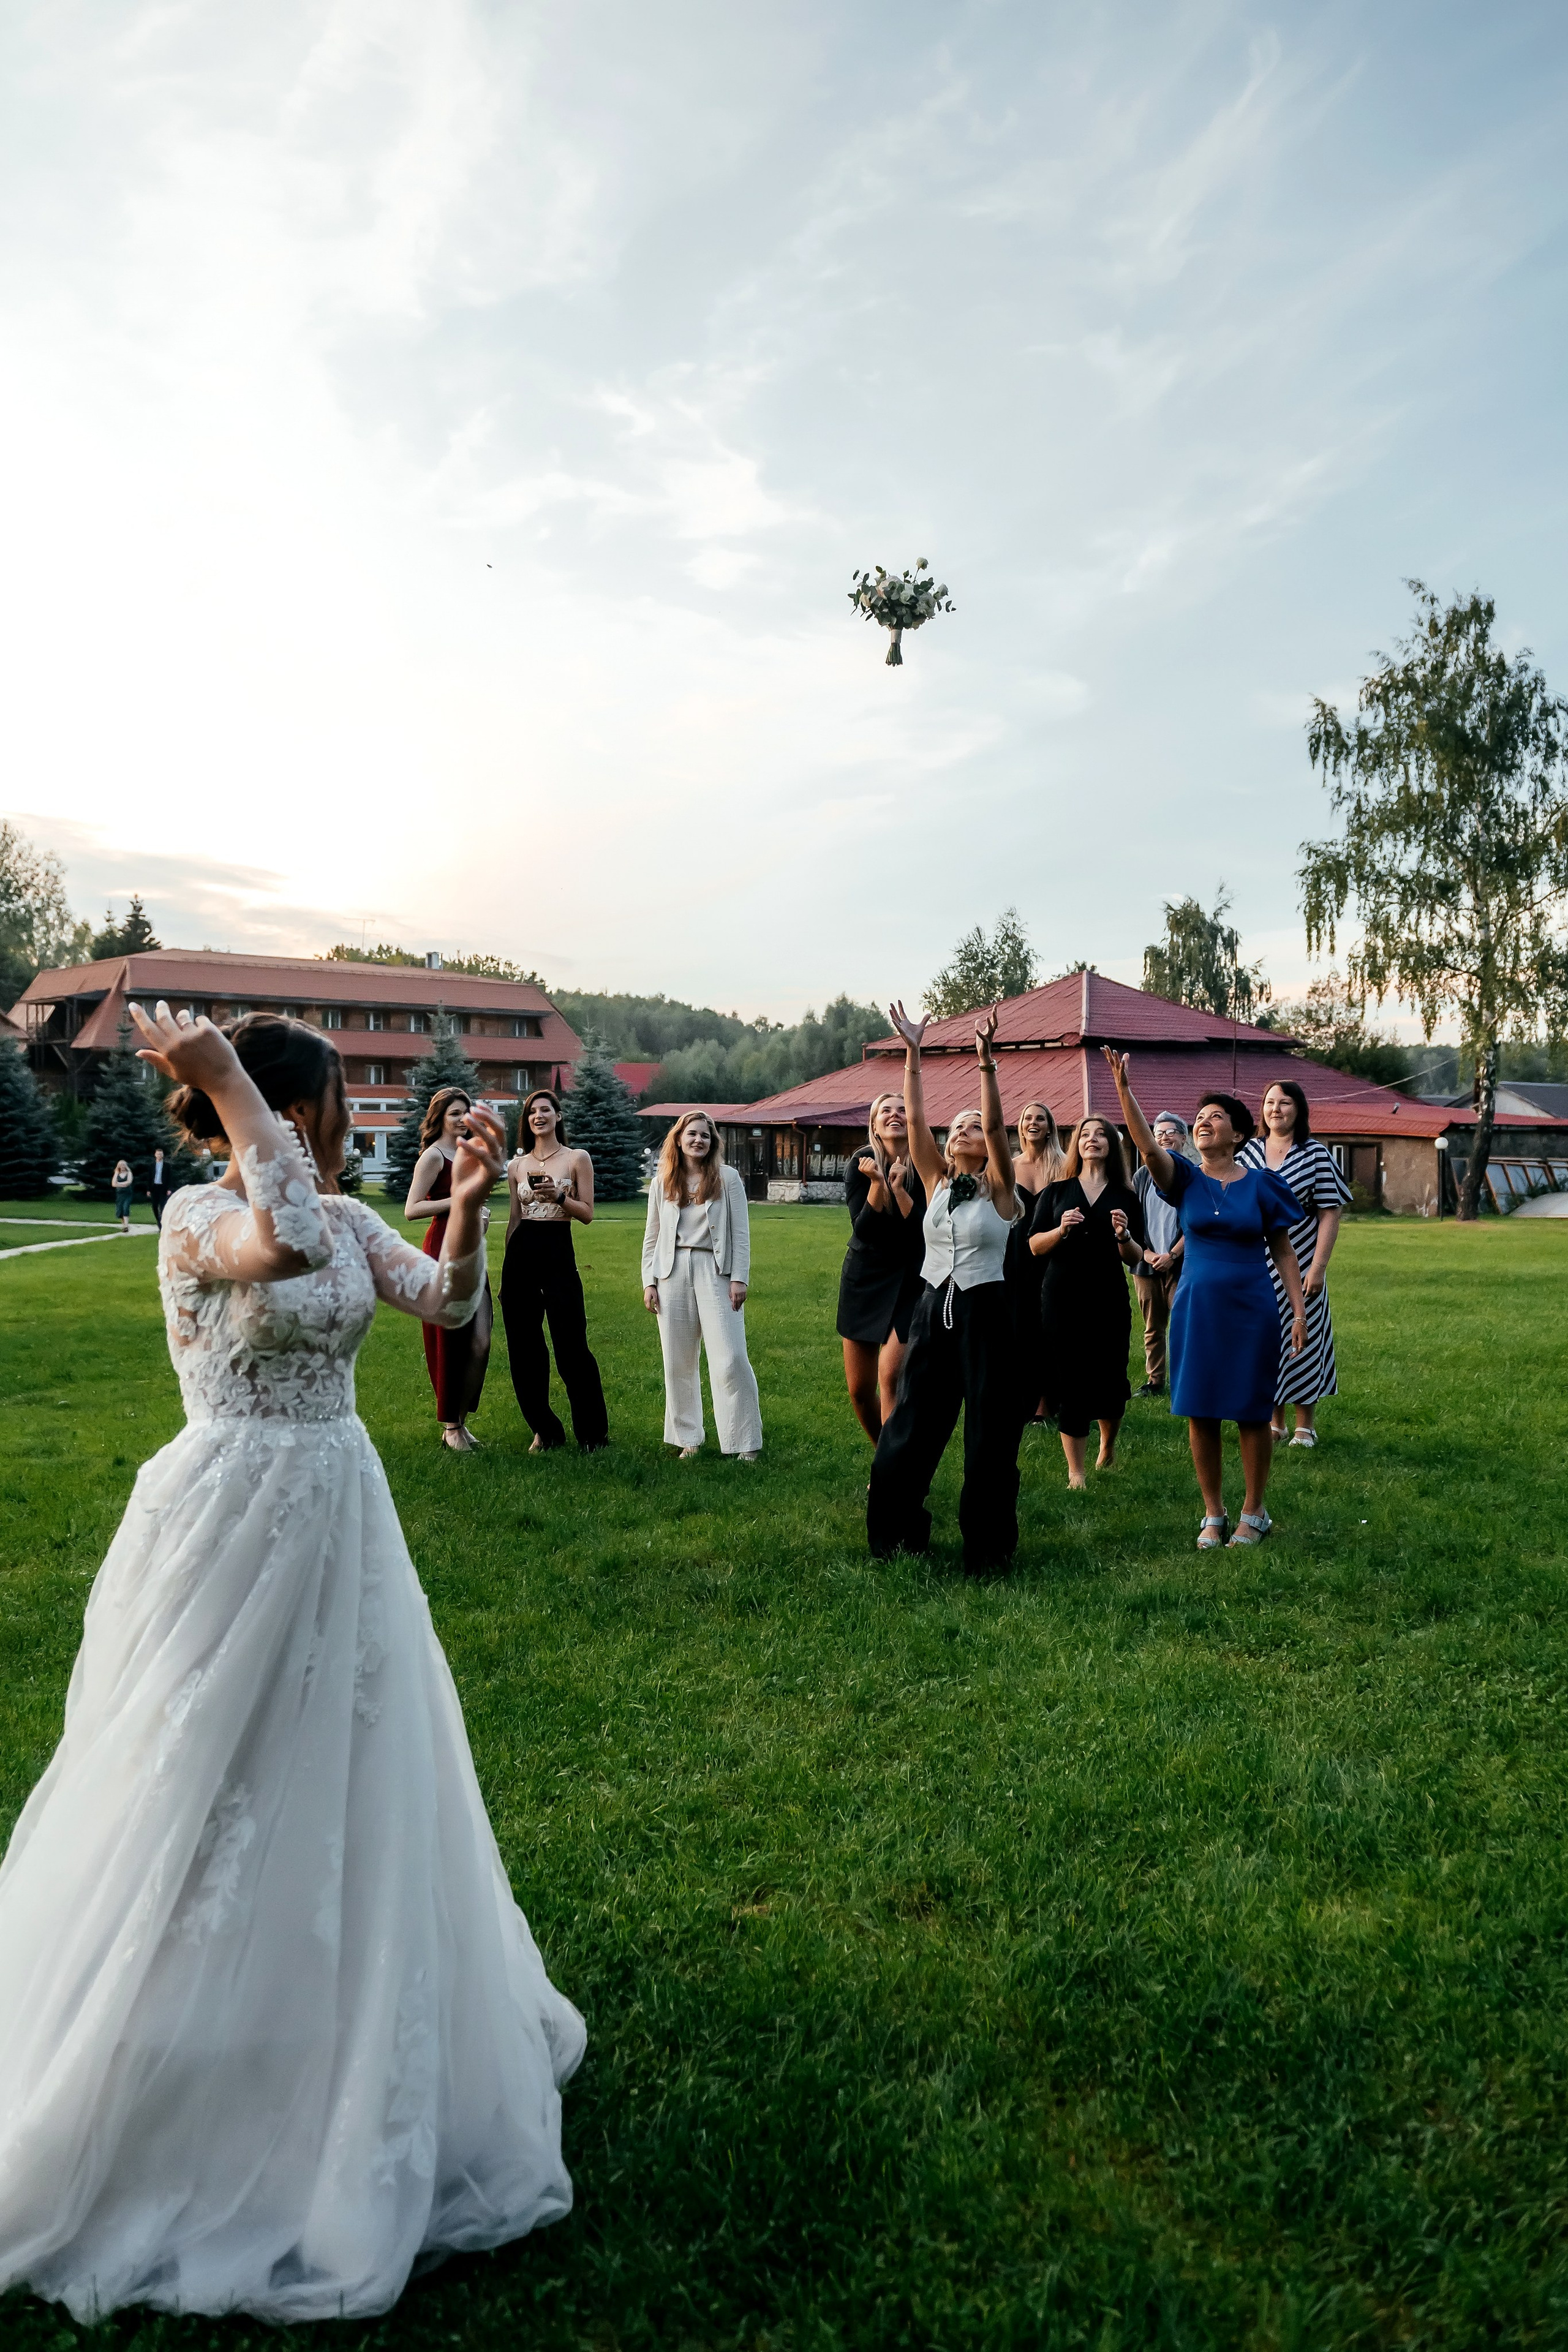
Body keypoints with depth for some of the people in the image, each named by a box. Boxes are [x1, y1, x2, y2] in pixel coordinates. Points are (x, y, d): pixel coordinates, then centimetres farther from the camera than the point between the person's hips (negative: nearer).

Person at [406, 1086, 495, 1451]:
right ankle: (450, 1427, 11)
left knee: (481, 1342, 2)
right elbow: (411, 1210, -17)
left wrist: (480, 1214, 12)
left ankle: (461, 1419, 16)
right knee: (450, 1343, -2)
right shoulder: (433, 1155, -8)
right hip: (443, 1252, -8)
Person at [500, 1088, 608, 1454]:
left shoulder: (577, 1159, 2)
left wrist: (559, 1196, -17)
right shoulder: (517, 1166, 11)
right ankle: (545, 1431, 18)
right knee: (524, 1349, 5)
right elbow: (514, 1217, 15)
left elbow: (587, 1214, 0)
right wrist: (508, 1267, 14)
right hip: (520, 1255, 4)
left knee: (571, 1347, -5)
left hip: (558, 1252, -4)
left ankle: (592, 1433, 8)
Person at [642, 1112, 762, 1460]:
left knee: (730, 1360, -9)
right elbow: (651, 1237, 13)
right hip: (674, 1272, 3)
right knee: (678, 1362, 6)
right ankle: (688, 1438, 18)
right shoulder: (662, 1183, 10)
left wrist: (739, 1279, -6)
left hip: (715, 1271, -3)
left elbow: (741, 1233, 2)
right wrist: (649, 1282, 5)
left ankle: (746, 1442, -1)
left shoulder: (727, 1179, 4)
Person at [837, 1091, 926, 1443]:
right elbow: (862, 1230, -13)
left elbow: (928, 1230, -17)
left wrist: (899, 1187, -26)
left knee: (890, 1375, -20)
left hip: (909, 1280, -2)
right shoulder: (862, 1164, -7)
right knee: (859, 1391, 7)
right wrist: (877, 1183, -25)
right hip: (864, 1278, 3)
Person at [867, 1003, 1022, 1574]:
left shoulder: (999, 1188, -3)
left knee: (990, 1431, 3)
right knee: (910, 1425, 8)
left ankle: (987, 1544, 16)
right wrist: (912, 1055, -10)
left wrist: (986, 1062, -28)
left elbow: (996, 1123, -17)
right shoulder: (935, 1181, 6)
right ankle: (898, 1530, 25)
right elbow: (914, 1118, -3)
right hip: (934, 1310, 4)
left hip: (985, 1313, -4)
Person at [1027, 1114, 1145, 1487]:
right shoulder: (1057, 1191, 7)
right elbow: (1034, 1246, 2)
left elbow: (1135, 1259, 6)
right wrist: (1061, 1230, -15)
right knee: (1069, 1384, -1)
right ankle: (1075, 1471, 10)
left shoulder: (1126, 1198, 8)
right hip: (1062, 1299, -1)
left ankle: (1108, 1443, 35)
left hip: (1109, 1301, 1)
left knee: (1109, 1380, 3)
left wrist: (1124, 1235, -14)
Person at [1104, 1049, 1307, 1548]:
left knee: (1251, 1414, 5)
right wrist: (1123, 1087, -30)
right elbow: (1148, 1146, -17)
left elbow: (1283, 1251, 4)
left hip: (1250, 1309, -1)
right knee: (1200, 1415, 5)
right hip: (1196, 1309, 1)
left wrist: (1299, 1309, -3)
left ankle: (1254, 1514, 20)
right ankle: (1213, 1516, 19)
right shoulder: (1186, 1179, 1)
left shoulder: (1261, 1184, 0)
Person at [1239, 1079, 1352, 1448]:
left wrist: (1318, 1267, -15)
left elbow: (1330, 1215, -8)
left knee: (1301, 1340, 3)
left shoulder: (1315, 1154, -5)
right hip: (1256, 1267, 3)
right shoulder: (1250, 1151, 5)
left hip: (1298, 1264, -3)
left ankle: (1305, 1426, 16)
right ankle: (1274, 1423, 20)